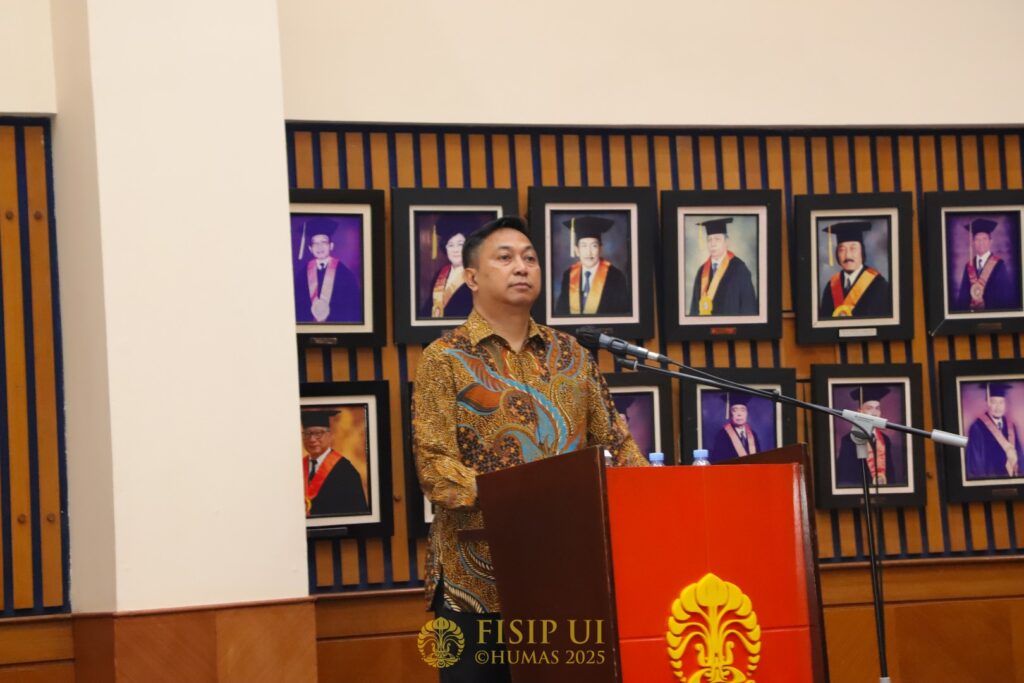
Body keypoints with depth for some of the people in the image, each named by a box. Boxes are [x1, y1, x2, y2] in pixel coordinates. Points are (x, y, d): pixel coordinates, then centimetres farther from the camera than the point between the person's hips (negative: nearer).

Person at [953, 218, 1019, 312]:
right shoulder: (969, 266, 10)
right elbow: (963, 293, 12)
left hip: (994, 311, -3)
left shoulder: (999, 265, -1)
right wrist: (960, 309, 1)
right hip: (971, 312, 3)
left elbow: (1006, 293, -1)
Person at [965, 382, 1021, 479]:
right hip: (988, 479, -5)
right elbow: (975, 461, -10)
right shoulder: (977, 428, -10)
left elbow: (1018, 456, 13)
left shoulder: (1010, 426, 7)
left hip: (1011, 478, 5)